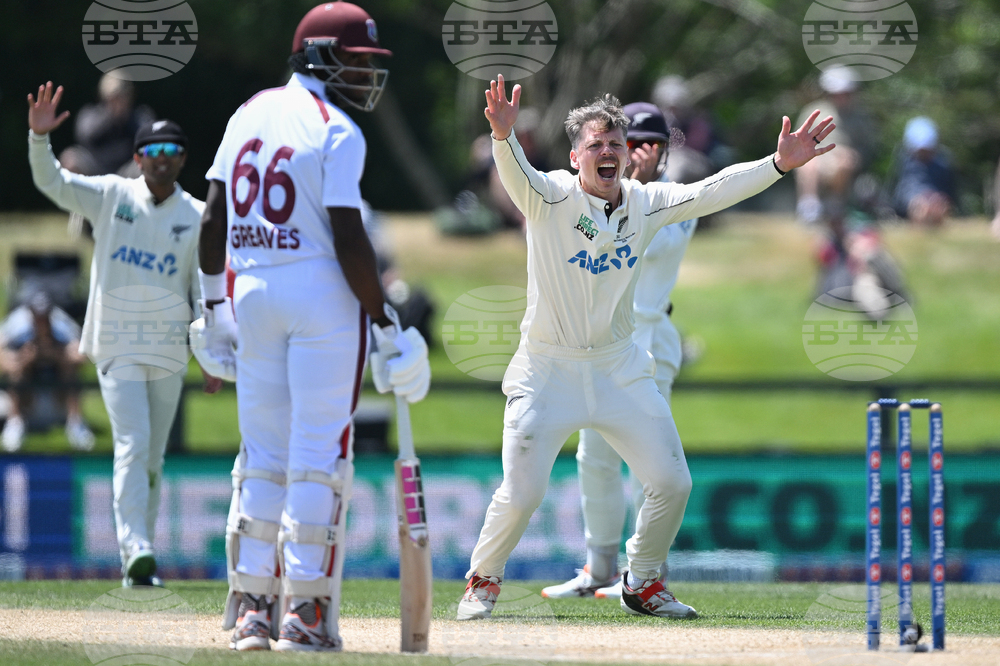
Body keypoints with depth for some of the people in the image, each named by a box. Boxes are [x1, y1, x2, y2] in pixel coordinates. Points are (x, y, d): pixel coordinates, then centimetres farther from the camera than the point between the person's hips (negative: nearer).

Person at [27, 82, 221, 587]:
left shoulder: (197, 217, 4)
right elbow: (52, 182, -12)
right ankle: (135, 549, -26)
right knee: (133, 443, -18)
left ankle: (136, 562, 18)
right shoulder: (112, 196, -1)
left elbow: (205, 292, 6)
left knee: (152, 458, 9)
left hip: (169, 350, 3)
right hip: (116, 345, -3)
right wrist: (39, 137, -30)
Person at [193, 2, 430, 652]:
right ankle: (307, 612, -4)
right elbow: (348, 239, -15)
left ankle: (252, 608, 8)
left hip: (251, 293, 6)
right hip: (321, 293, -6)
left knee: (263, 456, 11)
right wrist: (385, 324, -11)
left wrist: (214, 306, 18)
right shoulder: (337, 133, -10)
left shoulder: (248, 114, 10)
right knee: (319, 455, -2)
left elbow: (213, 220, 11)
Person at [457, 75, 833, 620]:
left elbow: (710, 192, -8)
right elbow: (517, 175, -33)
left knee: (671, 482, 2)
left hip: (620, 368, 5)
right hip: (548, 370, -5)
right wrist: (503, 136, -56)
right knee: (520, 494, -10)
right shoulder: (550, 198, -13)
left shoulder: (646, 203, 1)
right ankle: (483, 581, 16)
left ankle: (642, 584, 24)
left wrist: (779, 164, -22)